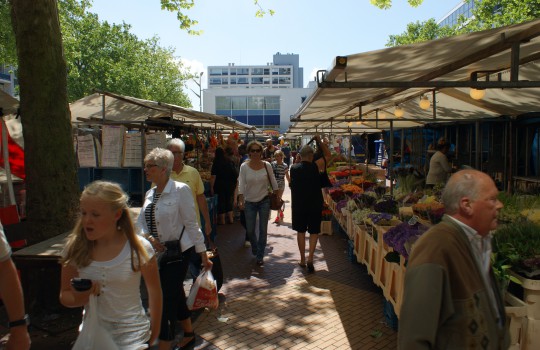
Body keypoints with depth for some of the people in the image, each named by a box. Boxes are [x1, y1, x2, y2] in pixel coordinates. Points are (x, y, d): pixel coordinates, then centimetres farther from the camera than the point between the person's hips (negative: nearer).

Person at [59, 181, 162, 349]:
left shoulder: (139, 248, -17)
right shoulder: (75, 249, -8)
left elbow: (154, 291, -4)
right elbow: (64, 295, 4)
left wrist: (154, 331, 4)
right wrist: (79, 297, -17)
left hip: (131, 336, -3)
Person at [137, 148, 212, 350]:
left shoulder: (180, 190, -15)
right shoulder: (150, 194, 5)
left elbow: (191, 225, -15)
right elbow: (141, 221, 10)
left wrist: (203, 255, -12)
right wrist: (149, 237, -11)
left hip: (178, 251, -7)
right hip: (158, 252, 7)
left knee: (168, 300, -5)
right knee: (176, 295, 21)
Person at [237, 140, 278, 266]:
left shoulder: (267, 165, -5)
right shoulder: (244, 166, -6)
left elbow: (273, 183, 3)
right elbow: (241, 185, -8)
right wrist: (241, 201, -15)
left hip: (264, 201, 0)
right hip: (250, 202, 0)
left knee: (263, 230, 3)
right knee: (250, 230, 6)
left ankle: (260, 256, 17)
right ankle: (255, 250, 37)